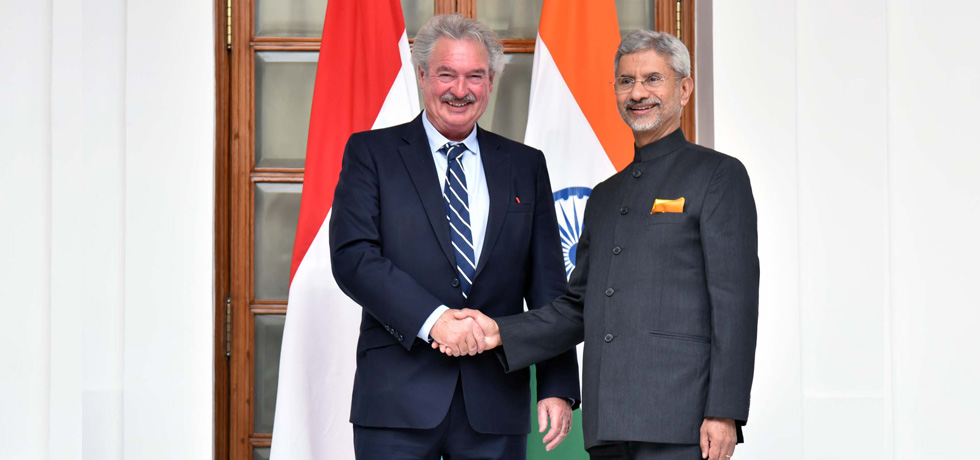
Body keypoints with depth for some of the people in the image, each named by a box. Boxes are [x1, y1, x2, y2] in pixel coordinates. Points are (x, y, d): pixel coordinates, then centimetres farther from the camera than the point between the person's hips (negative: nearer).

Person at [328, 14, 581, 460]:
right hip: (397, 400, -2)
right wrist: (433, 318, -19)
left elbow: (547, 286, 10)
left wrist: (558, 387, 2)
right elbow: (352, 257, -7)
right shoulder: (370, 152, 5)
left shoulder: (525, 165, 13)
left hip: (496, 405, 2)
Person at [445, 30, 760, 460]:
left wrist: (724, 412, -14)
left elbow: (734, 302, -6)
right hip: (608, 423, 6)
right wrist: (501, 333, 8)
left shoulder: (718, 175, 1)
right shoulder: (605, 196, 22)